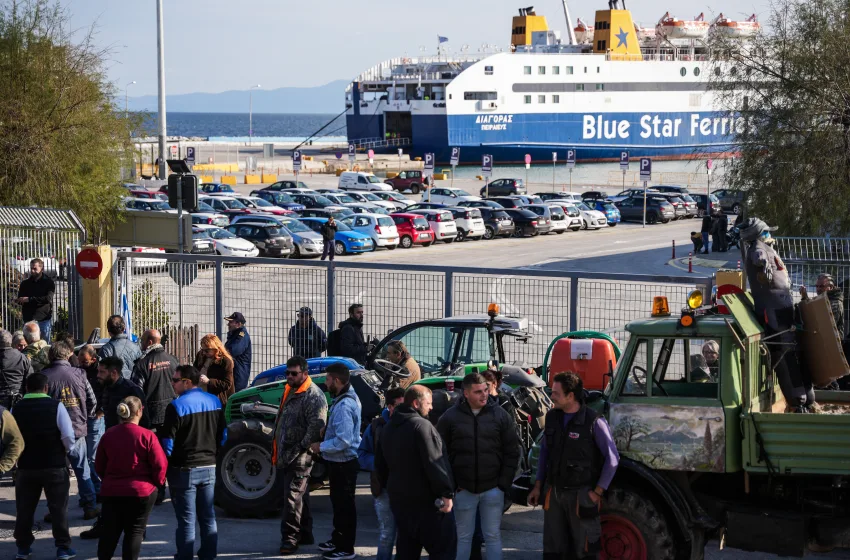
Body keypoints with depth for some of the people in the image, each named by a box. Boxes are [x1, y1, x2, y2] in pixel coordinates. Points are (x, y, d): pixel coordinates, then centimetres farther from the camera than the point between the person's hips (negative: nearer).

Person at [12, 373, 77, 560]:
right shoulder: (56, 406, -10)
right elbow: (68, 436, -14)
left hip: (26, 466, 2)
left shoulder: (16, 409, -3)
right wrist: (66, 451, 6)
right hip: (55, 466, -2)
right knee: (58, 507, 7)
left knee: (24, 507, 14)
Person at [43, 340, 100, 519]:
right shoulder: (78, 374, -2)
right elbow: (92, 401, 2)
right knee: (83, 471, 11)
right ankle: (90, 507, 11)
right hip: (77, 430, 1)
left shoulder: (44, 377, -7)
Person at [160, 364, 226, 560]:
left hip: (184, 470, -6)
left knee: (186, 520, -1)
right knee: (208, 517, 13)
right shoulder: (215, 402, 4)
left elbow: (168, 442, -15)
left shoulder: (177, 407, -17)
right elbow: (222, 435, 13)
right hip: (209, 467, 6)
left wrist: (163, 466, -5)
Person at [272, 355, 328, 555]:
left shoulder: (314, 396, -15)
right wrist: (277, 451, 23)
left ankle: (290, 539, -9)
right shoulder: (290, 391, 15)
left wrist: (301, 448, -20)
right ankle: (305, 534, 26)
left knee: (294, 497, -10)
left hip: (300, 457, -10)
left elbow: (316, 426, -22)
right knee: (300, 495, 17)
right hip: (286, 455, 10)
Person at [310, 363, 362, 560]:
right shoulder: (346, 398, 7)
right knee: (338, 502, 23)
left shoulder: (344, 406, -26)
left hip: (343, 463, -11)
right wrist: (326, 430, 7)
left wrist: (321, 447, -17)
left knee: (344, 505, 0)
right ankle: (338, 539, 37)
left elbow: (343, 441, -30)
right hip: (339, 462, 11)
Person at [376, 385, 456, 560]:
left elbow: (380, 463, 22)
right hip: (425, 499, -9)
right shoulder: (422, 426, -16)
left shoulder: (389, 428, 13)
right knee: (444, 546, -4)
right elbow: (434, 463, -21)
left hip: (399, 499, 9)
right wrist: (446, 493, -18)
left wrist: (389, 486, 29)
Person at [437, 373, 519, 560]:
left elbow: (511, 453, 2)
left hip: (493, 488, 0)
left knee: (493, 536, 6)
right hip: (463, 489, 0)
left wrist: (504, 483, -4)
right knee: (463, 537, 9)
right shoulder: (450, 417, -3)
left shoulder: (500, 415, -2)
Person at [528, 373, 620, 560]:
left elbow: (612, 458, -11)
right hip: (554, 493, 6)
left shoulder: (594, 422, -14)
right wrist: (538, 486, 12)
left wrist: (598, 492, -10)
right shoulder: (552, 417, 4)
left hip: (580, 495, -6)